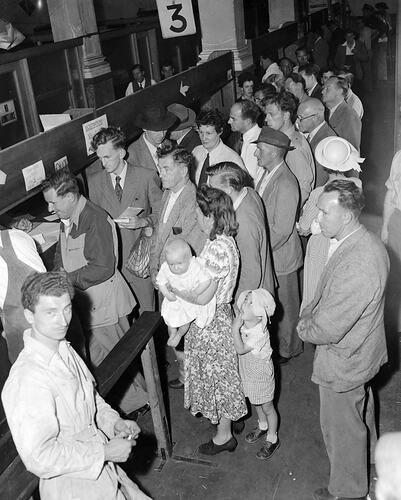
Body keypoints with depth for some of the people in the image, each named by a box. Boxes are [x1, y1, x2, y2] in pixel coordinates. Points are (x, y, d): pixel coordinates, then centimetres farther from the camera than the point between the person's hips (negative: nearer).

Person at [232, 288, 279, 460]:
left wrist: (235, 328, -36)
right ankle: (263, 427, 53)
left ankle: (272, 439, 33)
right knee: (255, 403, 28)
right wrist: (236, 325, -10)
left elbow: (240, 349, -34)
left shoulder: (260, 333, -35)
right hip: (248, 371, 8)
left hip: (261, 374, -7)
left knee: (267, 407, 13)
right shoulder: (243, 322, -13)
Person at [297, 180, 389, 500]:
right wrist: (310, 315, -3)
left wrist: (304, 326, -13)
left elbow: (327, 329, -32)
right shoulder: (368, 242, -6)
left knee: (342, 429, 14)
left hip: (343, 364, -9)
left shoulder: (355, 265, -38)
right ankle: (367, 462, 58)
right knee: (362, 414, 32)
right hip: (362, 351, 9)